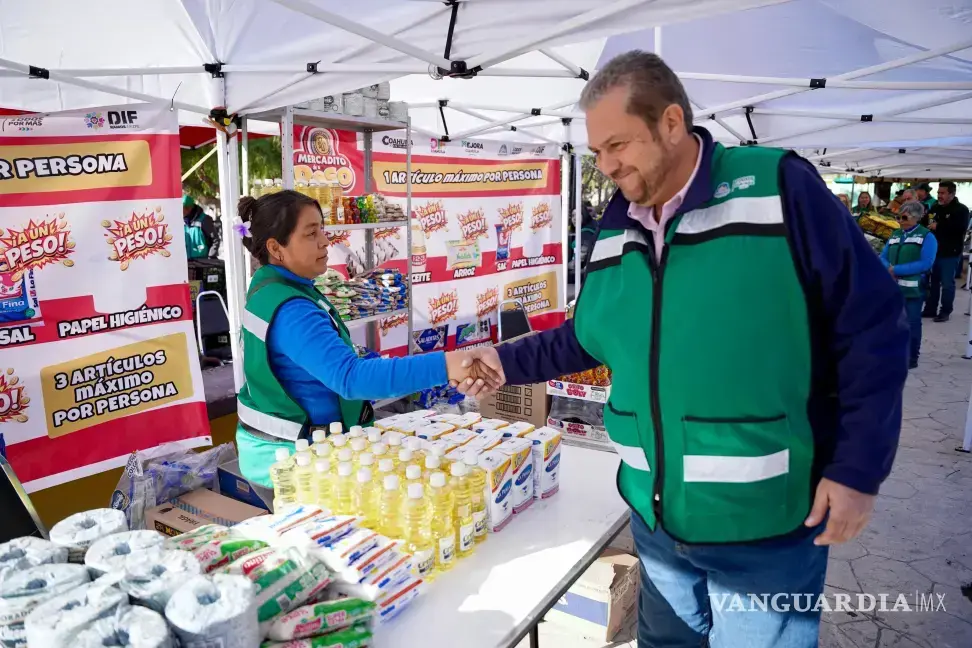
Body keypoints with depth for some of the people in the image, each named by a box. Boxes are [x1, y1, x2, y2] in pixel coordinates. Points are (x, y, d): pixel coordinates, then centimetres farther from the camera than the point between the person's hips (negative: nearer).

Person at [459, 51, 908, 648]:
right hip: (655, 518, 6)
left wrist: (859, 467, -13)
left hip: (765, 522, -5)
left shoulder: (778, 186, -14)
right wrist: (508, 361, 5)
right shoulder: (614, 234, 4)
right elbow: (588, 338, 14)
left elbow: (873, 325, -13)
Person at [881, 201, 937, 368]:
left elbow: (925, 263, -15)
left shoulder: (927, 236, -3)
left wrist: (896, 270, -18)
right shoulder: (895, 234, 15)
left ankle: (912, 358, 11)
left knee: (912, 323, 2)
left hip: (913, 288, -5)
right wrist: (888, 269, -12)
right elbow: (883, 257, 11)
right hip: (893, 287, 5)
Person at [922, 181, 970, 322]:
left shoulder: (961, 210, -8)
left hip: (950, 254, -6)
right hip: (933, 251, 6)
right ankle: (930, 309, 21)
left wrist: (938, 227, -19)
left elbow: (960, 228, -23)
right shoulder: (934, 208, 9)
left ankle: (945, 311, 9)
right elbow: (924, 223, 15)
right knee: (933, 282, 13)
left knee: (947, 283, 1)